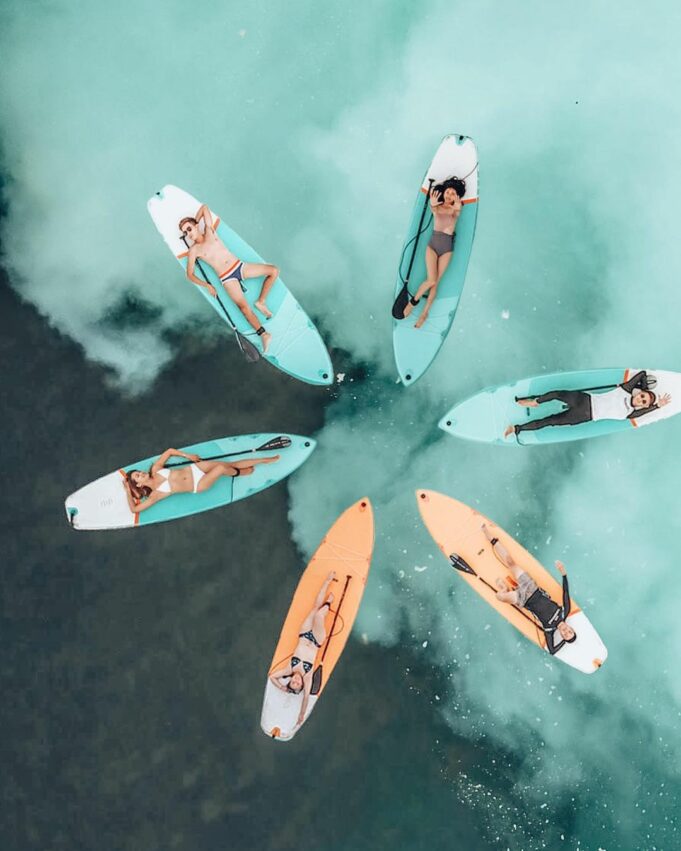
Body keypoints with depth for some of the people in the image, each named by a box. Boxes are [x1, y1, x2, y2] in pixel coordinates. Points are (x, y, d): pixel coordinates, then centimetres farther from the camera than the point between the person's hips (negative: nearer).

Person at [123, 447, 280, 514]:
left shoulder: (155, 469, 0)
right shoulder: (155, 495, -11)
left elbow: (169, 451, 10)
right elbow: (134, 509, -16)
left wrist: (188, 456, 3)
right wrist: (128, 491, -10)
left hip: (194, 468, 4)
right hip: (198, 486, -4)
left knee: (231, 464, -6)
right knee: (222, 468, -27)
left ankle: (265, 460, 6)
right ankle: (240, 473, 7)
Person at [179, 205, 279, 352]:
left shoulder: (209, 231, 8)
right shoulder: (193, 250, 0)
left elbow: (204, 207, 18)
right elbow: (190, 274, -1)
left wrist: (194, 223, 24)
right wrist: (206, 285, -10)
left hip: (239, 266, 5)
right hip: (227, 278, -4)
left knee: (274, 270, -6)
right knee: (244, 307, -25)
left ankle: (261, 302, 1)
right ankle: (263, 334, -28)